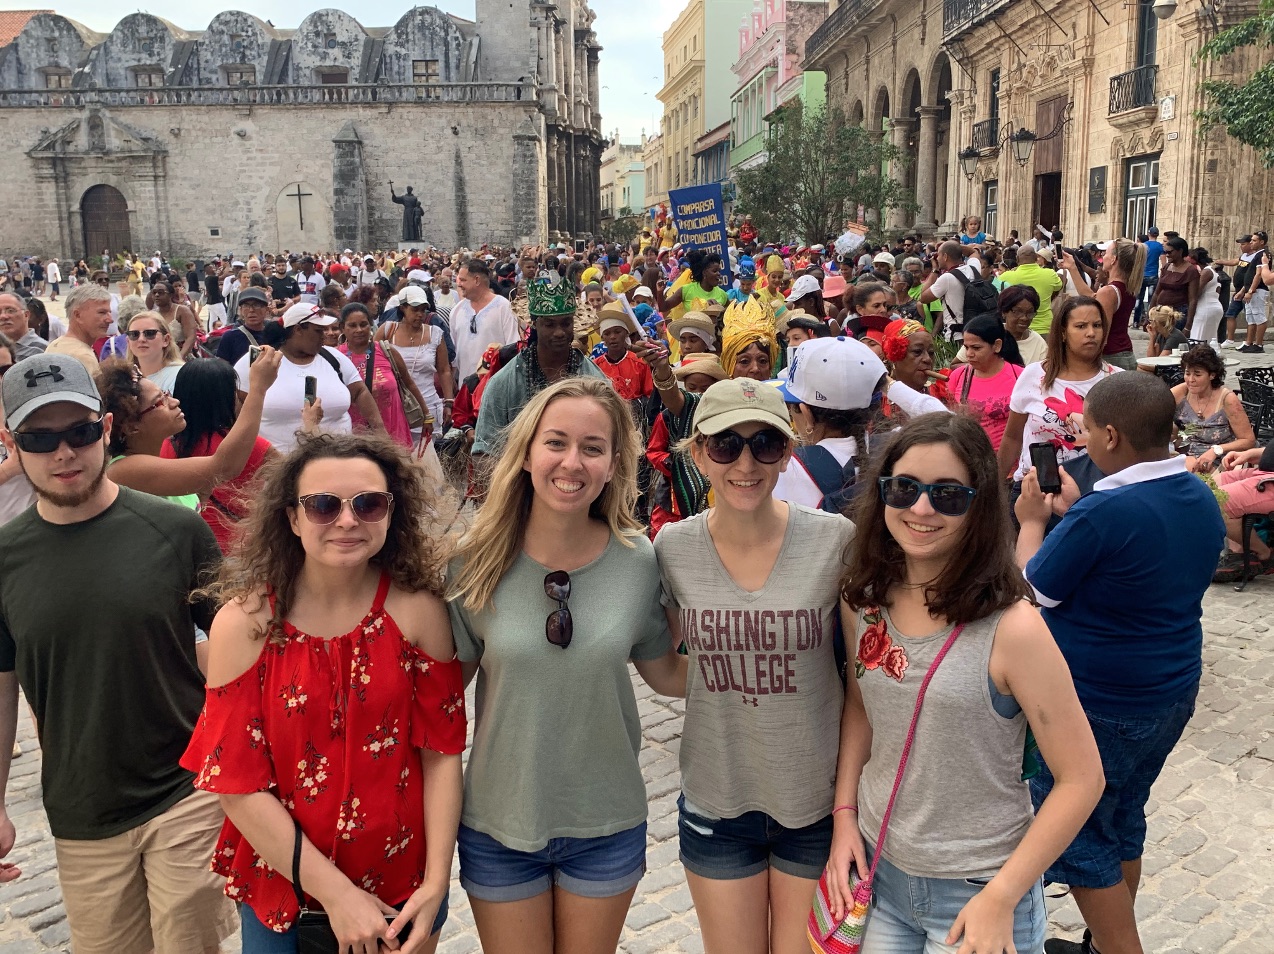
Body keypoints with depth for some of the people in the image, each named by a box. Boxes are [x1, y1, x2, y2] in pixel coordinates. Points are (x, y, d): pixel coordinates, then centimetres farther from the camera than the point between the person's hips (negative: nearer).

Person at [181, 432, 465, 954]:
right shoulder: (244, 623, -14)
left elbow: (442, 750, -8)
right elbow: (237, 783, -13)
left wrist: (434, 885, -13)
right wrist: (337, 894, -15)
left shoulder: (418, 610, -12)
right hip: (282, 887, 0)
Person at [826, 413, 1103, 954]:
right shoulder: (862, 600, -5)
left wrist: (1000, 899, -16)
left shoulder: (1011, 629, -20)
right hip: (875, 868, 5)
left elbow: (1081, 779, -15)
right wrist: (845, 814, 1)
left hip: (976, 892, -5)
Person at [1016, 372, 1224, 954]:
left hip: (1098, 707, -9)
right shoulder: (1202, 500, -1)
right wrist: (1073, 512, 11)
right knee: (1122, 820, 23)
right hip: (1174, 694, 9)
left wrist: (1032, 521, 1)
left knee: (1071, 837, 8)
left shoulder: (1101, 513, -28)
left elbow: (1034, 591, -14)